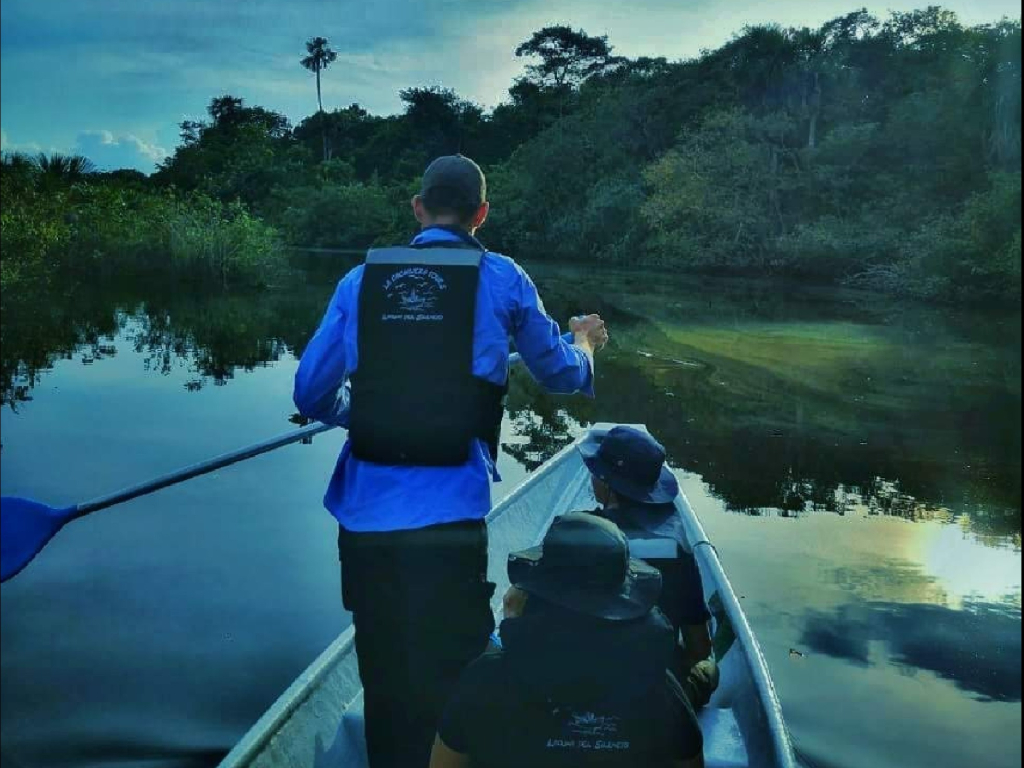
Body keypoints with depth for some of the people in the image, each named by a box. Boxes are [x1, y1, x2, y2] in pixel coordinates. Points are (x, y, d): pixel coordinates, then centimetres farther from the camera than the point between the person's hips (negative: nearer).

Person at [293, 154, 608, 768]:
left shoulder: (361, 279, 6)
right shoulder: (500, 279, 0)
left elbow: (312, 395, 9)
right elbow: (563, 375, 13)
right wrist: (585, 343, 35)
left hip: (365, 515, 3)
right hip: (449, 517, -3)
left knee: (385, 681, 17)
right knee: (452, 687, 11)